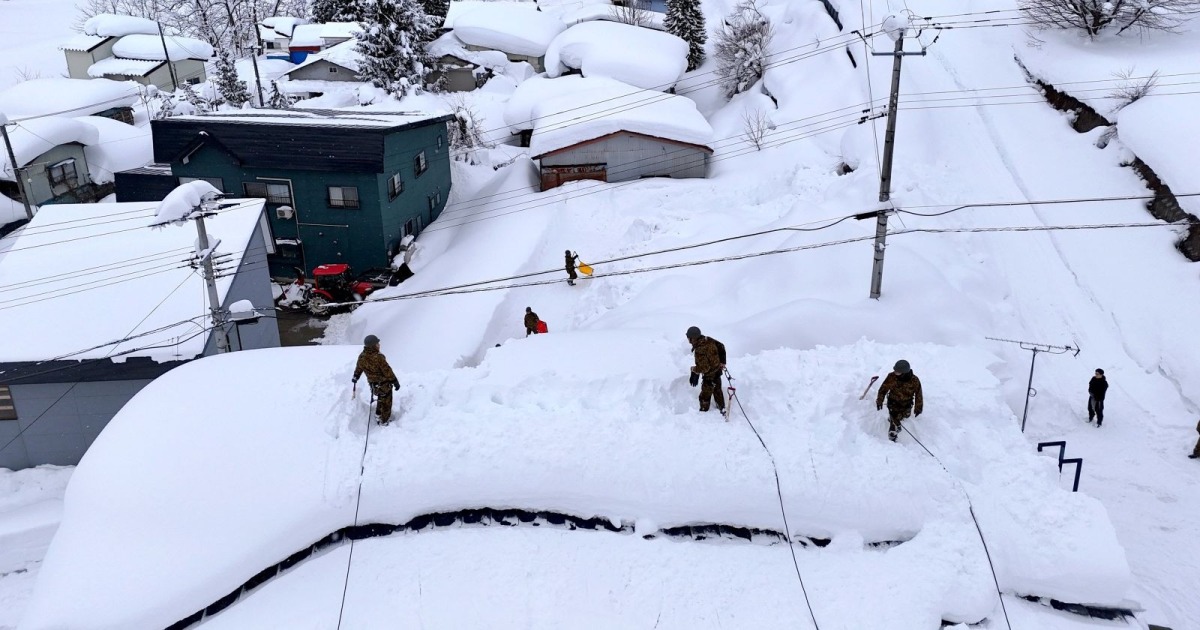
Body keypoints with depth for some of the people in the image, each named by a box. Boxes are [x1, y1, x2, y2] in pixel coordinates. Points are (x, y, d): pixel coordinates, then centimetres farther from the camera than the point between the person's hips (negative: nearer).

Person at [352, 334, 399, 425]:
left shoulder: (362, 356, -10)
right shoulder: (378, 357, -32)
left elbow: (359, 368, 9)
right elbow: (387, 371, -26)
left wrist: (355, 377, 28)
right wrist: (395, 382, -14)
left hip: (373, 384, 7)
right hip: (384, 384, -7)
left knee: (381, 398, 34)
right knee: (386, 402, 14)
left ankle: (378, 414, 47)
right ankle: (384, 421, 26)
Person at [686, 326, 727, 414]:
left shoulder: (699, 350, -34)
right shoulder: (708, 340, -10)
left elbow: (704, 368, -33)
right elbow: (721, 346, 6)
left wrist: (694, 370, -13)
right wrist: (722, 362, 14)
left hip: (709, 376, -9)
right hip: (718, 371, 9)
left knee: (705, 396, 11)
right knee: (717, 391, 29)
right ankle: (722, 409, 46)